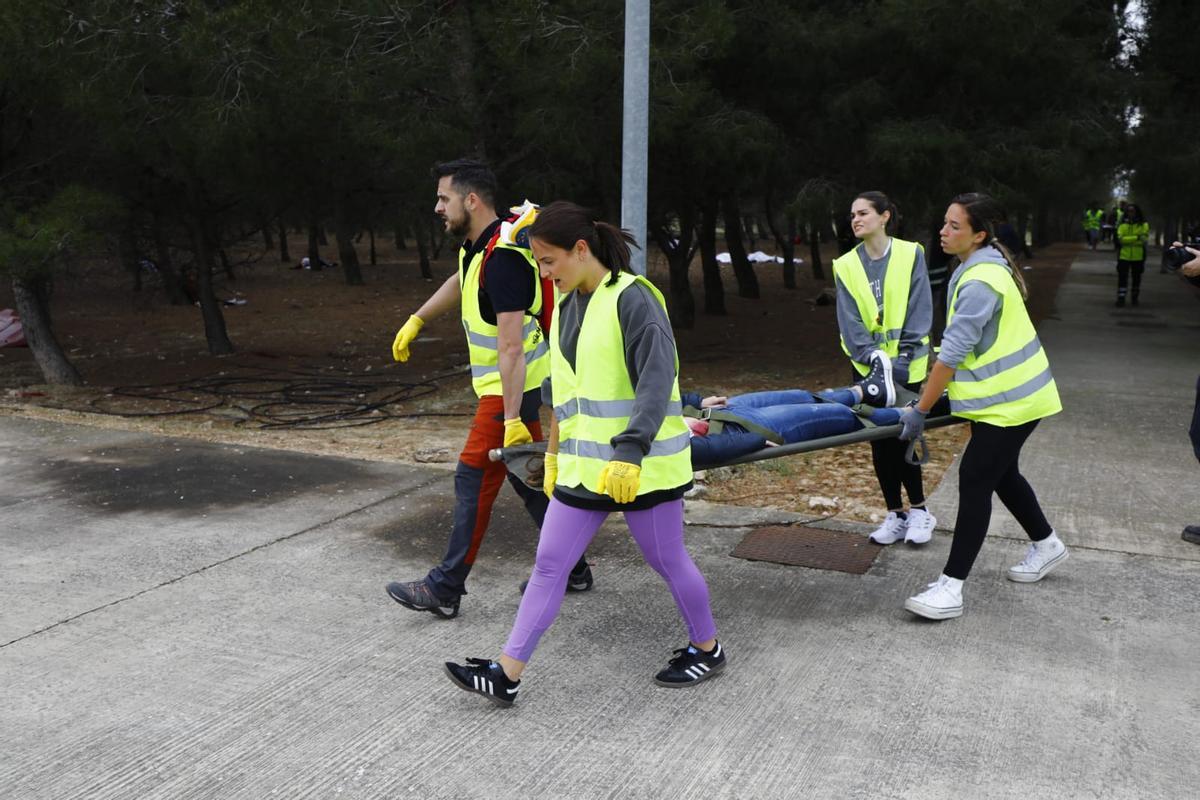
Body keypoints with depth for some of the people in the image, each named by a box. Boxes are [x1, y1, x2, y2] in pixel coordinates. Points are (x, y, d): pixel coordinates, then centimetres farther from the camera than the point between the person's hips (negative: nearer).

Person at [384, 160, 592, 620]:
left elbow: (512, 347, -28)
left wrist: (512, 418, -29)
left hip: (513, 389, -10)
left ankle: (444, 590, 5)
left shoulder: (503, 259, -24)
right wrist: (416, 321, 31)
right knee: (526, 477, 15)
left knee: (474, 481, -4)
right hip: (506, 387, 10)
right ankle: (572, 569, 26)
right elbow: (459, 283, 31)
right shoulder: (476, 246, 6)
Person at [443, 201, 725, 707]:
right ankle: (506, 675, 11)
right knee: (548, 565, 6)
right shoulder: (567, 306, 11)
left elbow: (657, 381, -21)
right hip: (583, 467, 7)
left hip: (640, 465, -7)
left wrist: (630, 453, -28)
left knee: (667, 560, 9)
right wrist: (554, 452, 22)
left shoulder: (631, 299, -14)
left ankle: (707, 650, 32)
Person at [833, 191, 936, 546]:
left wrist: (902, 358, -16)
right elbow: (849, 320, -5)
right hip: (869, 365, 3)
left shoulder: (910, 254, -4)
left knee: (902, 435, -4)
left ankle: (917, 510, 13)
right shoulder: (846, 266, 2)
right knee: (881, 438, 6)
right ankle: (896, 514, 16)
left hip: (907, 366, -3)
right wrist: (874, 357, -17)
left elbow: (919, 311, -8)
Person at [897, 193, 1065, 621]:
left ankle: (951, 587, -8)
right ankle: (1046, 543, 42)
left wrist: (920, 410, -22)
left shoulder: (980, 282, -24)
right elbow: (961, 348, 16)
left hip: (1009, 401, -10)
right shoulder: (981, 267, 9)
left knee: (975, 481, -10)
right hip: (1011, 393, 10)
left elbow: (952, 353, -25)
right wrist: (932, 392, 17)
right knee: (999, 473, 21)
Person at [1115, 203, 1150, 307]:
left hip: (1138, 257, 0)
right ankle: (1121, 298, -1)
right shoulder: (1122, 225, 3)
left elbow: (1143, 239, -13)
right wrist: (1136, 238, -22)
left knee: (1137, 278, 11)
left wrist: (1127, 240, -24)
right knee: (1122, 278, -5)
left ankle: (1134, 298, 25)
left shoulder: (1144, 225, 1)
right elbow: (1120, 239, -12)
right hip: (1124, 256, 0)